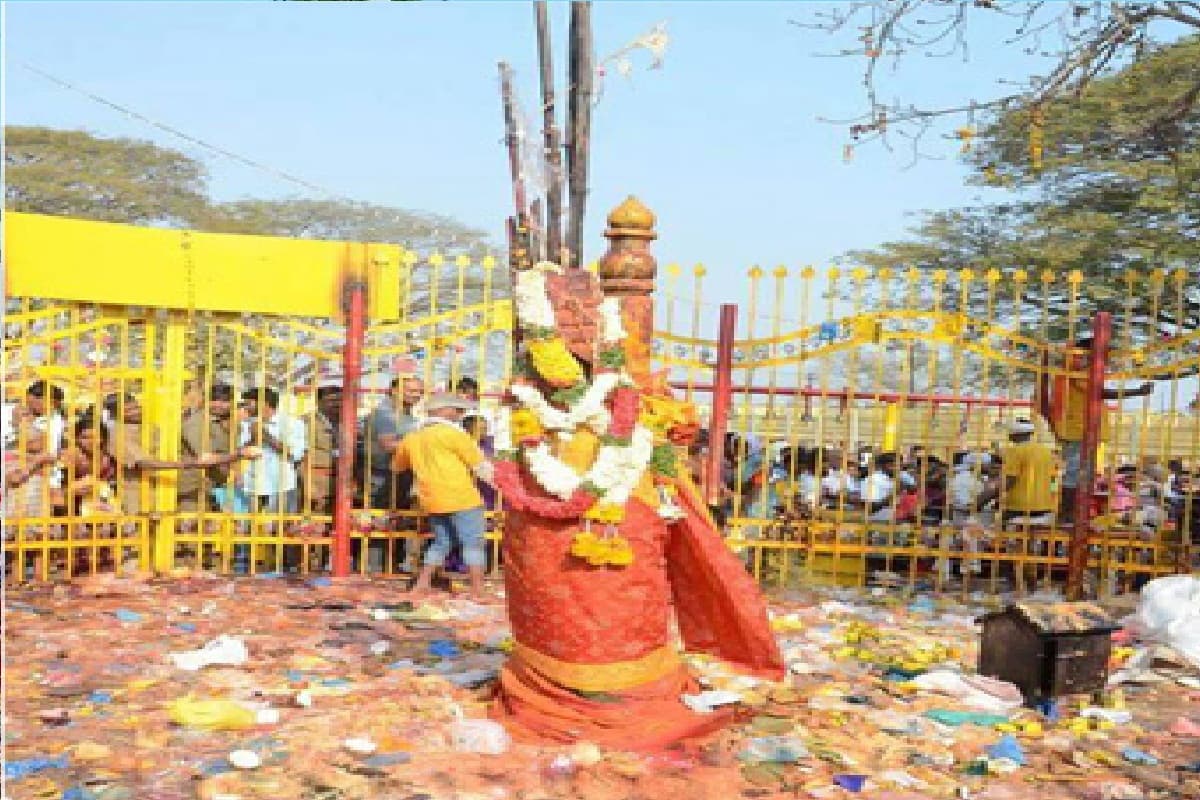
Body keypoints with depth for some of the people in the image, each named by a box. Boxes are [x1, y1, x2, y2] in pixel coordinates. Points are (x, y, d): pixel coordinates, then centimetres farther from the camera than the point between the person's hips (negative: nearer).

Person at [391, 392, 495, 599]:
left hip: (432, 501, 7)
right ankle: (477, 590, -4)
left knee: (441, 542, 19)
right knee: (474, 543, -1)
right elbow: (479, 464, -6)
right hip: (461, 499, -7)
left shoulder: (412, 437, 14)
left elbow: (397, 465, 27)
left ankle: (421, 585, 16)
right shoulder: (452, 433, -7)